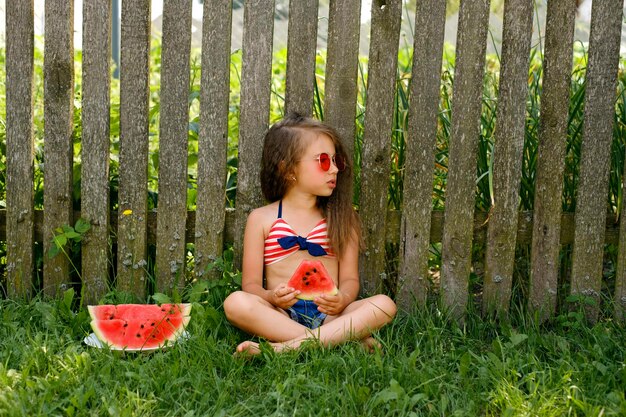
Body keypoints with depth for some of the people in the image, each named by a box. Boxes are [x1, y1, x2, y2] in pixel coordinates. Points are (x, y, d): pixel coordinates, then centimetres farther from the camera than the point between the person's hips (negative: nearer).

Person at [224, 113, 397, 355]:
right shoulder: (262, 219, 11)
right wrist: (271, 297, -18)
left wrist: (343, 299, -15)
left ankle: (283, 348, -37)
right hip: (281, 316, -1)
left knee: (384, 304, -25)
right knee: (236, 302, -31)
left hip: (329, 314, 2)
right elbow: (250, 284, 6)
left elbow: (350, 278, 9)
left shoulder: (341, 219, 16)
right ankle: (347, 339, -32)